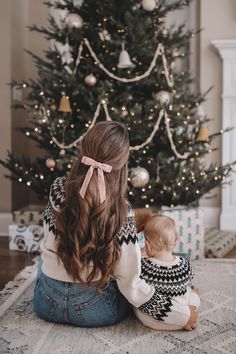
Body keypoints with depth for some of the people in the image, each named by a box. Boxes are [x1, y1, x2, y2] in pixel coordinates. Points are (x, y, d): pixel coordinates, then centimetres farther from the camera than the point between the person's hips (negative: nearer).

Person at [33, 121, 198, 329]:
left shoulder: (57, 190, -15)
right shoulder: (122, 214, -23)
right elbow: (132, 286, -20)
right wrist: (184, 314, -9)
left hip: (46, 304, 3)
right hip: (95, 311, -2)